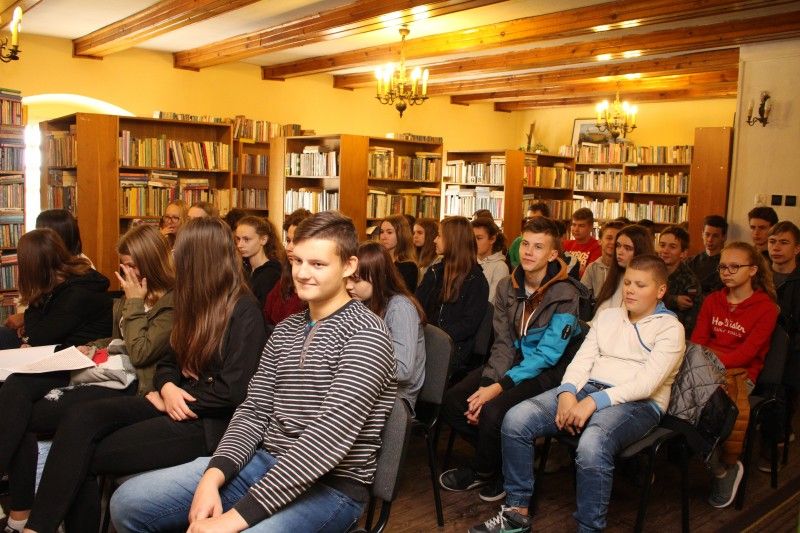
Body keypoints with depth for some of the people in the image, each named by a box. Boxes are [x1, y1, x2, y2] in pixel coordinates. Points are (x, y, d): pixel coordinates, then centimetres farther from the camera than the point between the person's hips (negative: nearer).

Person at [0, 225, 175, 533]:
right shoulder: (130, 297, 16)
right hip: (104, 367, 8)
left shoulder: (172, 304, -12)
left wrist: (134, 304, -12)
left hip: (125, 386, -8)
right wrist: (92, 349, 7)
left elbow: (139, 354, -18)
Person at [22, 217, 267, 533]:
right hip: (173, 404, 8)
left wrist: (173, 401, -9)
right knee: (78, 419, -14)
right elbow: (168, 362, 17)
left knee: (88, 456, -14)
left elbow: (233, 390, -19)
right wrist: (168, 388, -6)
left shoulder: (245, 311, -14)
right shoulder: (197, 303, 14)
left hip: (208, 422, -8)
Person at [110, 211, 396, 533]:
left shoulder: (366, 335, -14)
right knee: (129, 501, -3)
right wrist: (213, 476, -11)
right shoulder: (285, 330, 11)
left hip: (331, 487, -7)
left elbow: (330, 439, -23)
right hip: (263, 462, 7)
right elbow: (254, 410, 8)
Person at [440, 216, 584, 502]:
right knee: (452, 400, -12)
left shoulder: (566, 295, -16)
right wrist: (487, 382, -17)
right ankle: (498, 459, 9)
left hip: (547, 372, -6)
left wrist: (500, 386, -25)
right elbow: (503, 343, 0)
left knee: (493, 411, -29)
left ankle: (481, 471, 3)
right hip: (514, 361, 6)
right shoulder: (507, 287, 2)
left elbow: (547, 354, -19)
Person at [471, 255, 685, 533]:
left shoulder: (670, 328, 1)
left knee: (591, 445, -39)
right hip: (589, 388, 5)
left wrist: (594, 402, -23)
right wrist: (568, 392, -11)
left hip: (638, 403, -5)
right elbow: (582, 359, 10)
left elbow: (647, 382, -13)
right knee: (516, 419, -18)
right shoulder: (608, 315, 19)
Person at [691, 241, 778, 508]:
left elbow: (746, 353, -8)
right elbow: (697, 340, 10)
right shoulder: (712, 300, 18)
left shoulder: (766, 307, 3)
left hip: (739, 372, -4)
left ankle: (728, 466, -3)